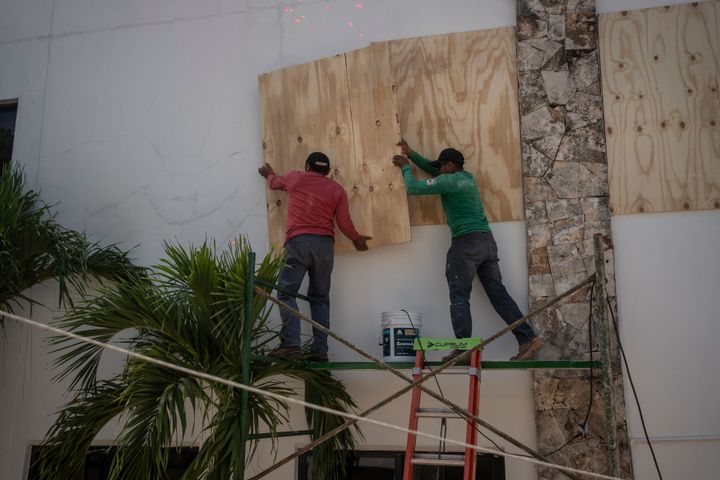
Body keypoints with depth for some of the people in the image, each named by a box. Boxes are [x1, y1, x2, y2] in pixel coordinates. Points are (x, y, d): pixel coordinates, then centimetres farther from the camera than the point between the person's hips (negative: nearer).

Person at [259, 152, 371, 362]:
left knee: (286, 292, -3)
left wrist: (268, 174, 60)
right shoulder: (337, 189, 15)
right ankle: (320, 350, 3)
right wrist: (357, 238, 28)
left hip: (299, 241, -2)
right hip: (324, 243, 3)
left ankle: (291, 344, -16)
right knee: (320, 297, 8)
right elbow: (344, 222, 9)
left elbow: (274, 182, 37)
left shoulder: (295, 177, 15)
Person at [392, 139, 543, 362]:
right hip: (487, 240, 8)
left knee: (459, 297, -4)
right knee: (499, 294, 6)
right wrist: (411, 154, 32)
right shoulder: (468, 177, 20)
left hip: (466, 242, -8)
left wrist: (405, 167, 17)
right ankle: (528, 338, 1)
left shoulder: (448, 181, -3)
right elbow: (434, 170, 32)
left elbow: (413, 187, 0)